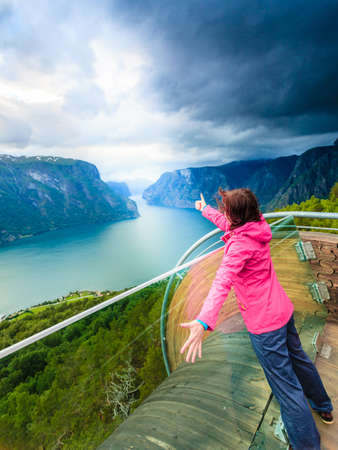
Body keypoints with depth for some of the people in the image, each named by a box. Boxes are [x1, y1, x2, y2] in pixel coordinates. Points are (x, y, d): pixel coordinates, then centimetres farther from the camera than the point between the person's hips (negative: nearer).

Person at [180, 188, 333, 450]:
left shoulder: (240, 244, -27)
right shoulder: (256, 228, -1)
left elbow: (222, 282, -43)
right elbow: (226, 223, 18)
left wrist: (204, 321, -52)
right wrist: (205, 210, 32)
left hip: (265, 323, -10)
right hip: (283, 310, 10)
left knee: (286, 385, 9)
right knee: (297, 358, 31)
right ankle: (324, 408, 57)